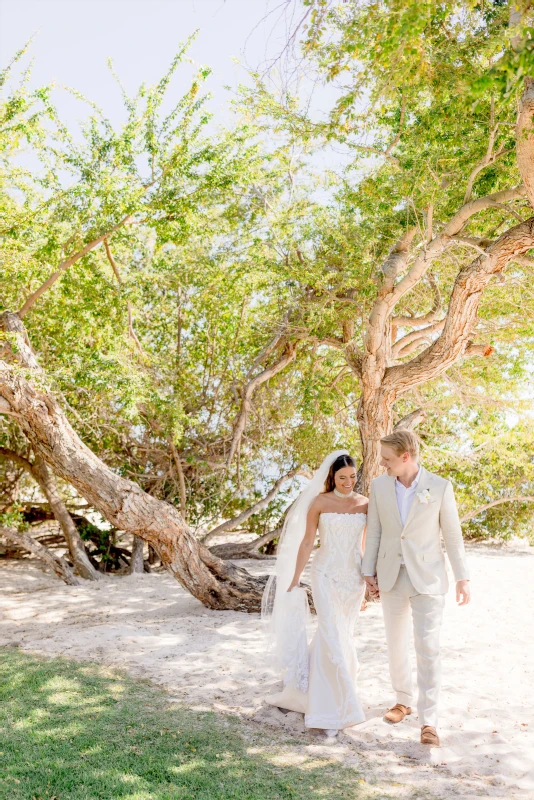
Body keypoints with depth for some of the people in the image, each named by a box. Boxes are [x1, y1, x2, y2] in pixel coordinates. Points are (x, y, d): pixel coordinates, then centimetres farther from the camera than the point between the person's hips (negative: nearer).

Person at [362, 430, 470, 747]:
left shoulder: (440, 487, -11)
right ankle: (404, 700, 34)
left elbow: (453, 534, -5)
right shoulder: (379, 485, -3)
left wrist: (463, 578, -5)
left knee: (428, 648, -9)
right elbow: (374, 531, 4)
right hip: (392, 577, 3)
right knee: (397, 644, 13)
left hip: (428, 578, -3)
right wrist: (369, 573, 2)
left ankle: (429, 721, 0)